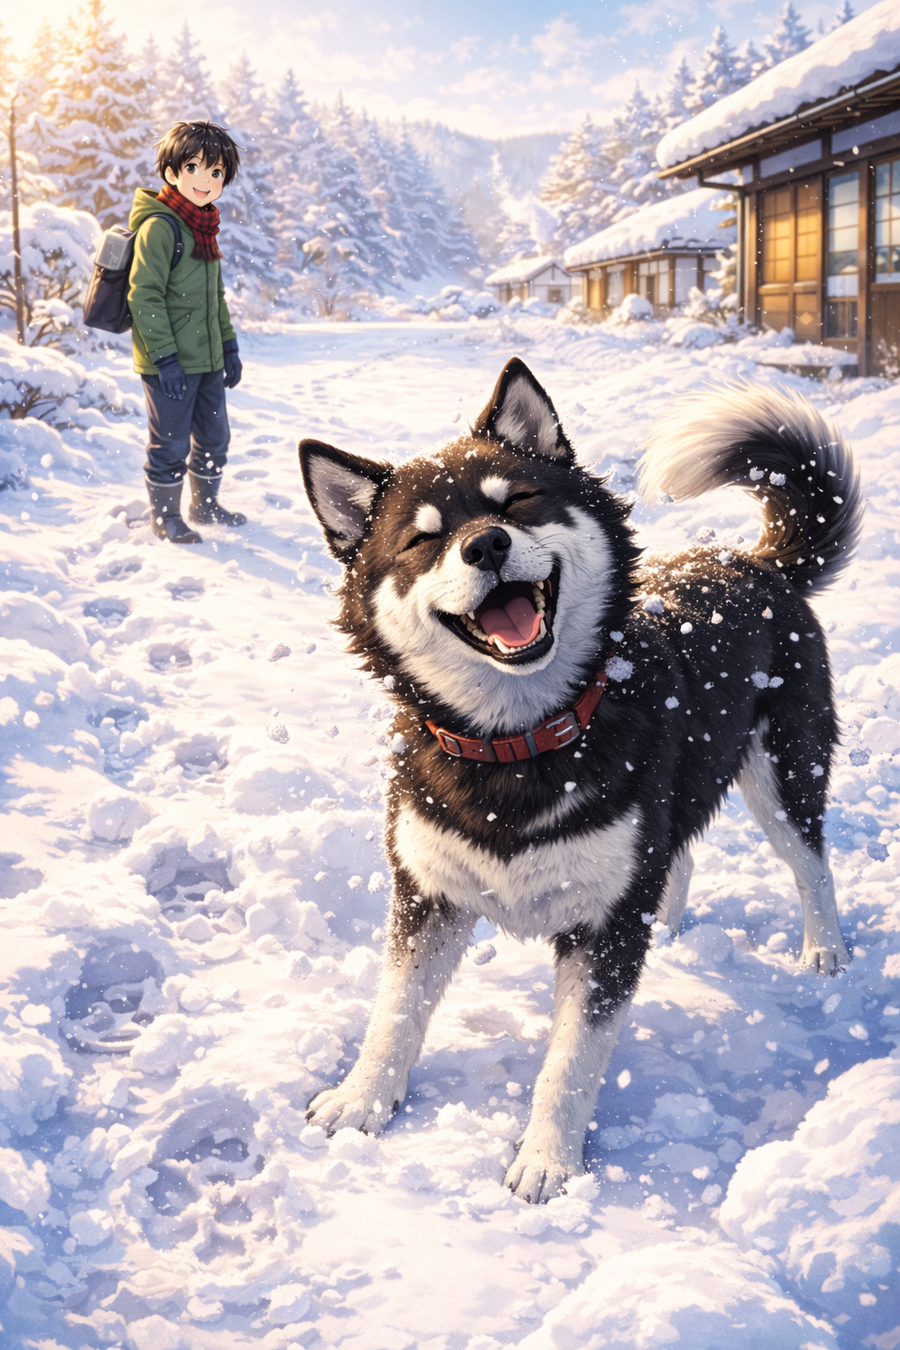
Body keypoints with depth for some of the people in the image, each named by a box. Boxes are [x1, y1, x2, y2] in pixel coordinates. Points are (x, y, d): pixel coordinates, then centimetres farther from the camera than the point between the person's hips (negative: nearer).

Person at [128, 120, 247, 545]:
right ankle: (165, 516, 18)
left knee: (214, 437, 18)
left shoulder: (204, 226, 13)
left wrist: (229, 346, 20)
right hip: (170, 364, -9)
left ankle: (204, 505, 35)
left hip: (206, 360, 9)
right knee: (170, 443, 2)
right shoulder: (159, 227, -15)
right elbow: (144, 295, -19)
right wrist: (165, 357, -22)